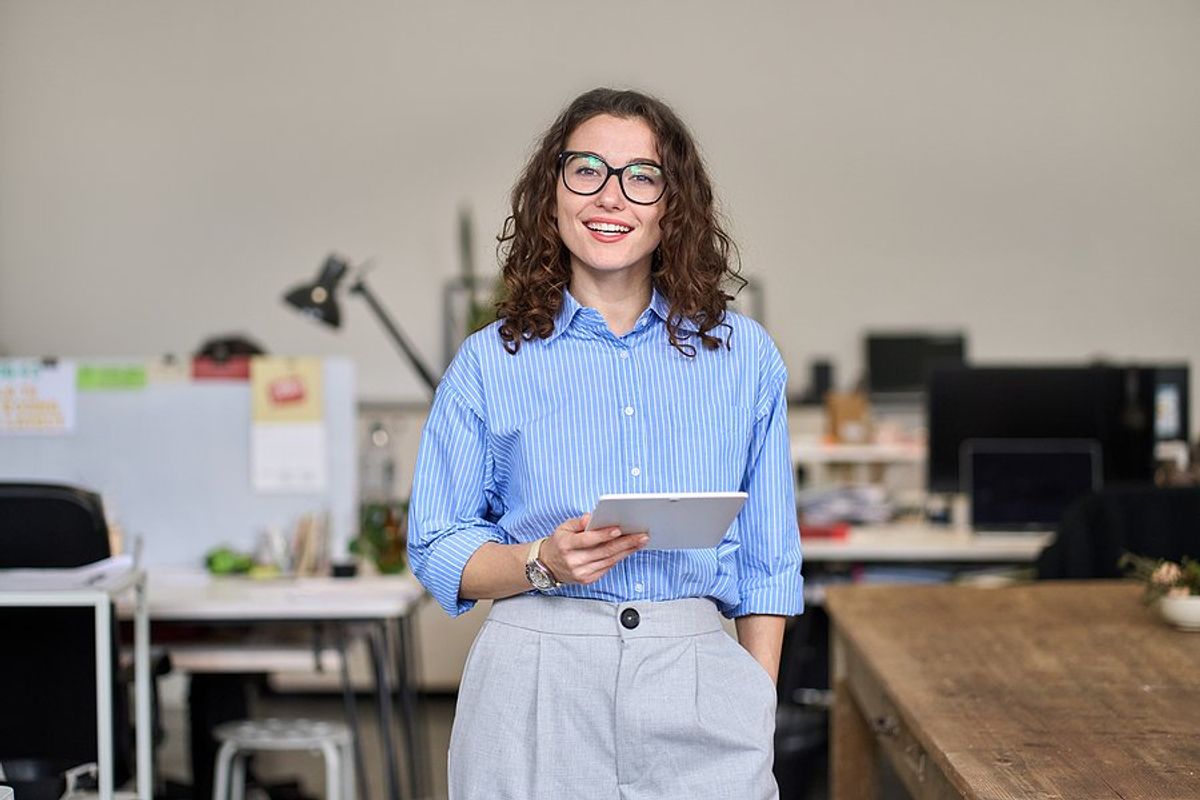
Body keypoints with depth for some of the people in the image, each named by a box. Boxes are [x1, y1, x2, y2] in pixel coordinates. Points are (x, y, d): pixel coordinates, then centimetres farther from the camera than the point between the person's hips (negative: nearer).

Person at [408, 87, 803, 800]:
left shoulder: (743, 356, 8)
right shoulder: (492, 362, 4)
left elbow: (768, 560, 10)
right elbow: (437, 551, 4)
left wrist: (759, 709, 3)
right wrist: (543, 563, -13)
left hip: (700, 684, 1)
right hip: (537, 683, -1)